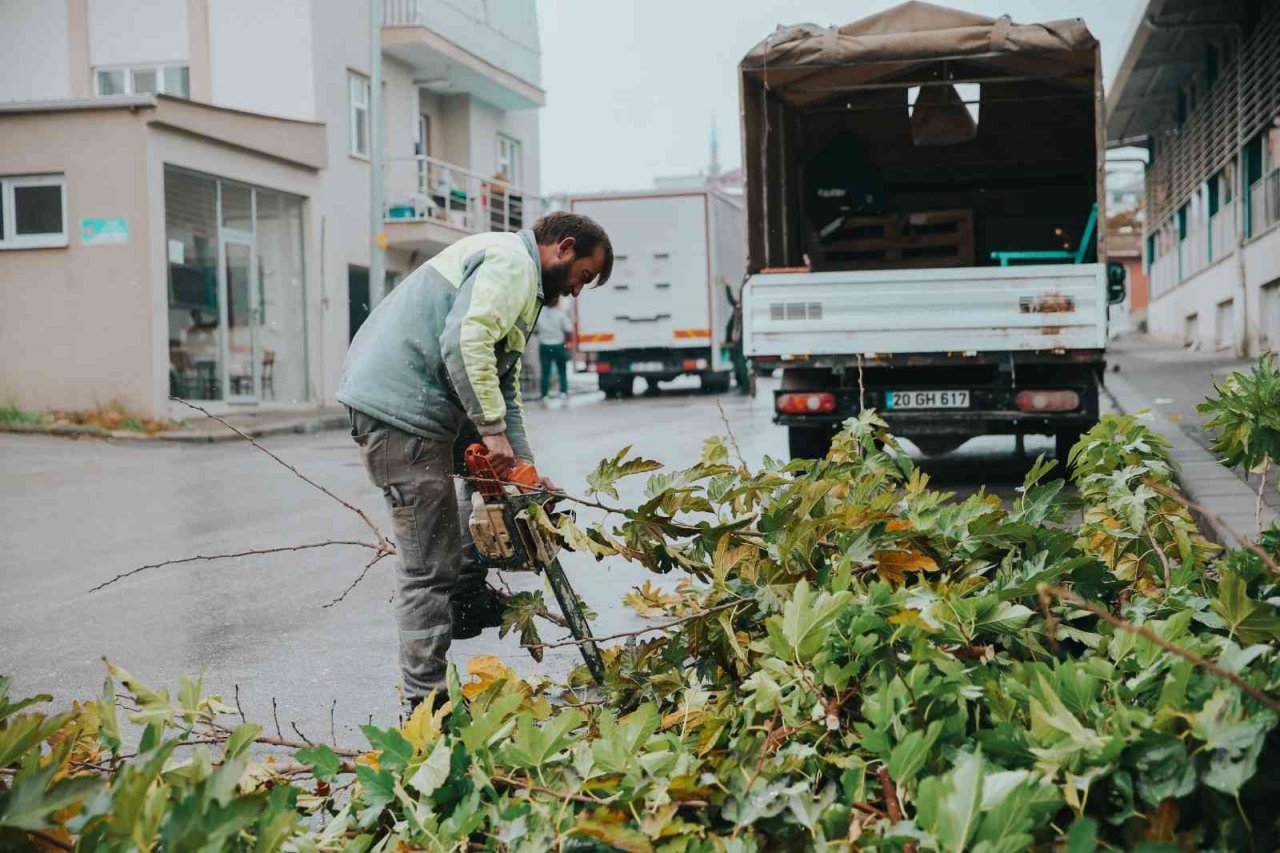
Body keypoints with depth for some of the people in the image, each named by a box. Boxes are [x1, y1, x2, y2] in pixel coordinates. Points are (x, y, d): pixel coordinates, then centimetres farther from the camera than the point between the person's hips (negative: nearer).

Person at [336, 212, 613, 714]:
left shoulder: (524, 291, 26)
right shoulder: (509, 260, -6)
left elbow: (505, 390, 24)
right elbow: (466, 340, -23)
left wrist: (526, 469, 16)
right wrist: (494, 429, -19)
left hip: (418, 405, 11)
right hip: (398, 405, -11)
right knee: (430, 566, -5)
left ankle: (467, 596, 25)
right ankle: (425, 702, 2)